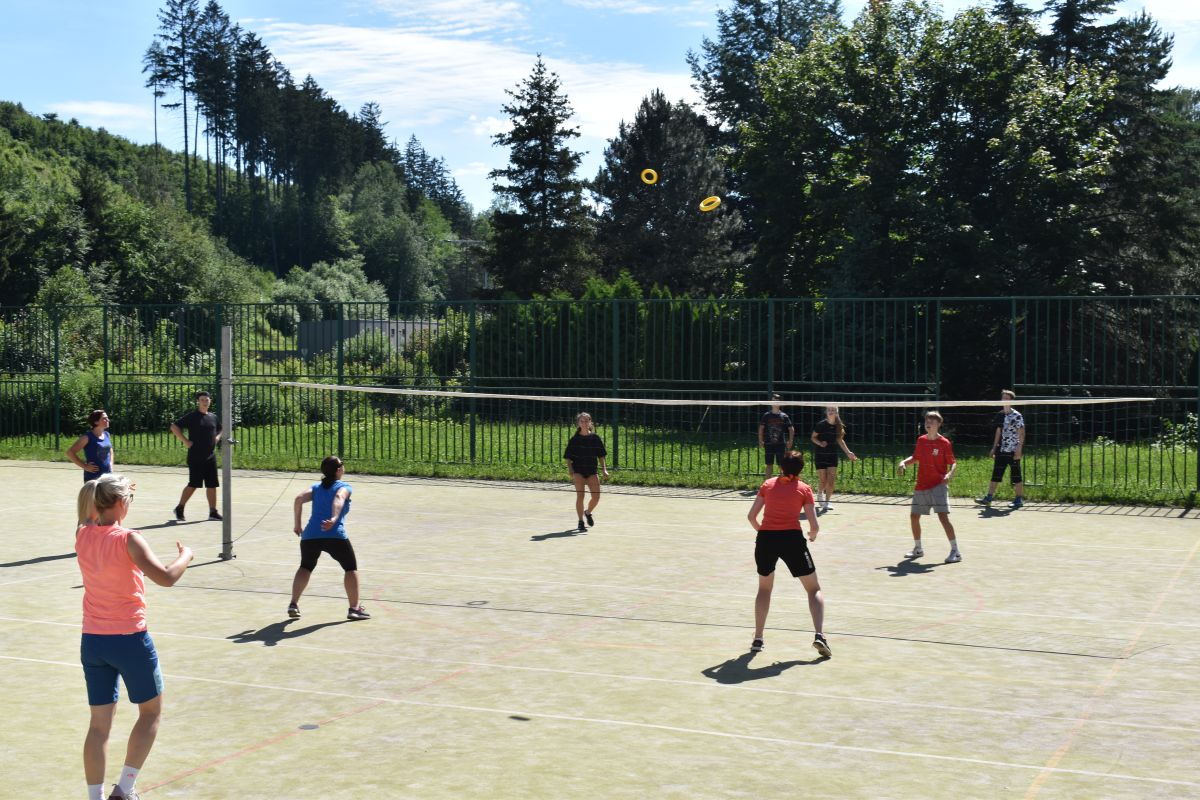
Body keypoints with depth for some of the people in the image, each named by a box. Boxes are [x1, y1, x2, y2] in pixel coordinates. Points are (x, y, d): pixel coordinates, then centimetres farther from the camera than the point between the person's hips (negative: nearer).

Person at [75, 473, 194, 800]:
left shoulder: (82, 535, 0)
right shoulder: (128, 540, -17)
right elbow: (166, 577, -24)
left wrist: (111, 490, 28)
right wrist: (186, 555, -6)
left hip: (92, 640, 6)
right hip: (130, 639, -6)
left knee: (99, 723, 11)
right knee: (151, 711, 14)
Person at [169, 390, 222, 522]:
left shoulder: (213, 417, 11)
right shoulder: (191, 416, -5)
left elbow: (221, 430, 28)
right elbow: (174, 427, -9)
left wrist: (217, 437, 8)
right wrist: (185, 441, -13)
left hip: (210, 456, 5)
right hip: (195, 457, -5)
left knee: (212, 485, 5)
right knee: (193, 484, -5)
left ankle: (213, 512, 11)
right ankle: (179, 508, 10)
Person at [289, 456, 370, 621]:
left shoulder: (317, 487, 20)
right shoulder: (344, 487, 7)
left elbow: (299, 499, 6)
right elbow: (338, 498, -16)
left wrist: (297, 524, 13)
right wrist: (334, 518, -31)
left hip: (310, 535, 4)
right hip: (335, 536, -4)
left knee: (305, 568, 26)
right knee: (351, 568, 12)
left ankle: (294, 604, 17)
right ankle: (354, 608, 9)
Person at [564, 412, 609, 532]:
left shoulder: (595, 438, 6)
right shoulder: (574, 440, 0)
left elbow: (601, 456, 11)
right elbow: (568, 458, 2)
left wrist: (604, 469, 3)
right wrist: (570, 470, -12)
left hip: (592, 471, 2)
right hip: (578, 470, -2)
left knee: (596, 496, -2)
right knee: (580, 495, -11)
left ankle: (588, 512, 30)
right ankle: (581, 522, -1)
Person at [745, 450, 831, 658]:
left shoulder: (768, 484, 10)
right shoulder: (804, 489, 4)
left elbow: (751, 516, 9)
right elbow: (814, 525, -1)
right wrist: (812, 536, 21)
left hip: (765, 538, 3)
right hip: (792, 538, -2)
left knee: (764, 588, 25)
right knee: (814, 589, 12)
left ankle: (757, 639, 22)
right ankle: (819, 635, -6)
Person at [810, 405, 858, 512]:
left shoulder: (839, 426, -1)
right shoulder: (821, 424, -12)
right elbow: (813, 437, -2)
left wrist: (848, 453, 13)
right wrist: (820, 443, -22)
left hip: (833, 456, 3)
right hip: (820, 456, -3)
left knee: (831, 480, -6)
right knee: (823, 480, 0)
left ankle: (826, 502, 4)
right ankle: (820, 494, 32)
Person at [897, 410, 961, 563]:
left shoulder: (944, 443, -8)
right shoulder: (921, 441, 8)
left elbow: (953, 463, -7)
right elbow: (915, 457, 22)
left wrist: (949, 474, -27)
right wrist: (904, 462, 4)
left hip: (938, 486, -6)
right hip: (921, 486, 6)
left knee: (943, 517, -18)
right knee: (914, 517, 11)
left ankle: (955, 551, -12)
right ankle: (917, 549, 31)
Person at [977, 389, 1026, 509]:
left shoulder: (1017, 416, -8)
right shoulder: (1000, 415, 11)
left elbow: (1021, 434, -10)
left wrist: (1019, 449, -17)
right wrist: (994, 448, 17)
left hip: (1013, 451, -6)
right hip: (1001, 450, 6)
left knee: (1016, 476, 0)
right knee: (996, 475, 7)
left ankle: (1019, 499, 8)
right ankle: (988, 498, 11)